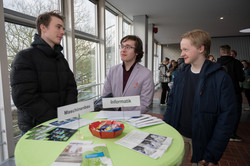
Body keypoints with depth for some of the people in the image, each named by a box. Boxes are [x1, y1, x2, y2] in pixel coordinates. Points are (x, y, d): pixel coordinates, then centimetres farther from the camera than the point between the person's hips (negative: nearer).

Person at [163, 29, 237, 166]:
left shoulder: (221, 78, -12)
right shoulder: (180, 74, 0)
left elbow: (226, 117, -13)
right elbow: (170, 104, 4)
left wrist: (213, 155, -15)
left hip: (202, 140, -3)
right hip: (177, 135, 4)